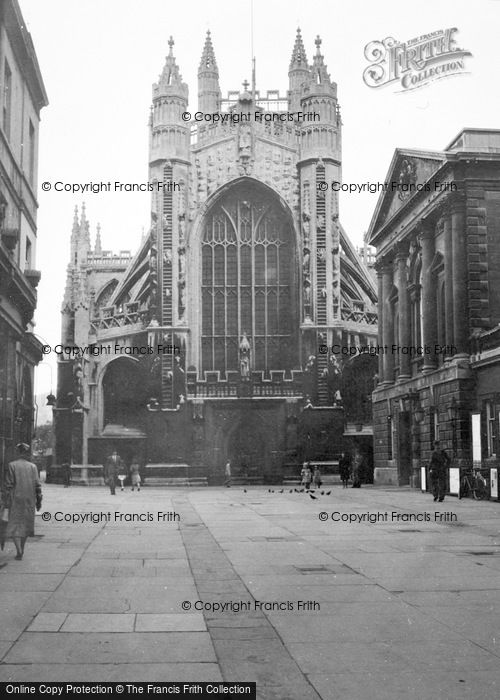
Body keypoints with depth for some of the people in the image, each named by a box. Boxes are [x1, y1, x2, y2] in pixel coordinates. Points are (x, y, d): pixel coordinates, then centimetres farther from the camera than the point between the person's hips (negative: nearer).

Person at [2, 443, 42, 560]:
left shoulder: (12, 466, -6)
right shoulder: (33, 467, 0)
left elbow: (8, 485, -8)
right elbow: (37, 485, -1)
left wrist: (5, 501, -3)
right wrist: (39, 501, 6)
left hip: (16, 499, -3)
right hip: (29, 499, 3)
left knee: (14, 525, 0)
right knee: (26, 523, 16)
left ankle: (19, 550, -15)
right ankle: (21, 549, 24)